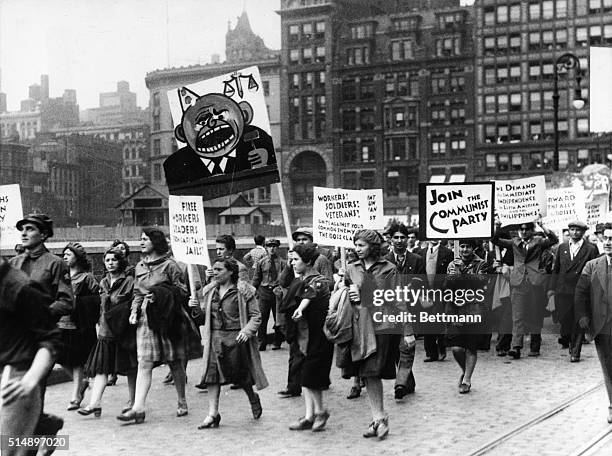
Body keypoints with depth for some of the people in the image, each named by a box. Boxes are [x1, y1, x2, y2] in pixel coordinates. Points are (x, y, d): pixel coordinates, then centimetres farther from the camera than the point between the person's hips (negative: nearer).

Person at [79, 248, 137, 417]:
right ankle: (94, 403, -10)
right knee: (101, 368, -4)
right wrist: (100, 323, 15)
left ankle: (133, 401, 17)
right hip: (106, 332, 5)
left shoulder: (129, 281, -5)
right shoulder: (103, 283, 13)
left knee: (130, 368, 4)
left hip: (125, 331, -5)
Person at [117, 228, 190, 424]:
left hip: (167, 317, -4)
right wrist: (134, 311, 4)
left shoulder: (169, 265, -4)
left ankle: (182, 402, 22)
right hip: (146, 318, 4)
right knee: (144, 363, -5)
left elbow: (183, 291, -5)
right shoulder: (139, 267, 13)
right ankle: (138, 408, -11)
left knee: (175, 362, 6)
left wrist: (160, 295, -15)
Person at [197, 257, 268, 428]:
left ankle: (253, 398, 37)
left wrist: (247, 330, -18)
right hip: (215, 337, 4)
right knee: (212, 373, -7)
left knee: (241, 375, 6)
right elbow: (204, 313, 22)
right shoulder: (209, 291, 9)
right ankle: (213, 413, -5)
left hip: (236, 338, -4)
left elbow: (255, 316, -6)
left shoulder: (243, 291, -6)